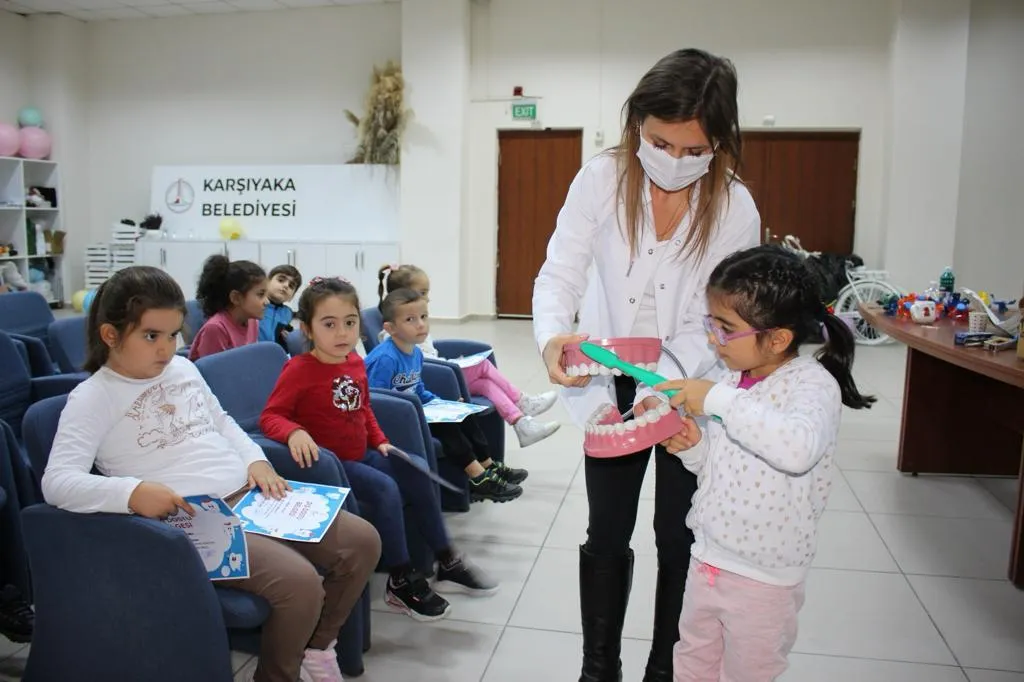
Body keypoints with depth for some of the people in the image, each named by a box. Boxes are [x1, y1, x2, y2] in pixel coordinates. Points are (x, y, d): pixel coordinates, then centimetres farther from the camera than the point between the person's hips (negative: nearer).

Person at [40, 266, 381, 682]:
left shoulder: (183, 368, 15)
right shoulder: (92, 398, -5)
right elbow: (56, 482, -16)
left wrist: (256, 460, 7)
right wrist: (132, 492, -33)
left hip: (251, 496, 7)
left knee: (363, 541, -2)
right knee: (300, 583, -27)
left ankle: (318, 645, 20)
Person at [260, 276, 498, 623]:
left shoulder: (356, 362, 4)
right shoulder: (299, 370, -17)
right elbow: (270, 416, -20)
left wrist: (379, 440, 9)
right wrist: (295, 432, -39)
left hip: (362, 454, 8)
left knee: (417, 471, 4)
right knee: (386, 489, -25)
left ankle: (447, 563, 17)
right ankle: (401, 582, -8)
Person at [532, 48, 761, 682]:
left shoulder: (735, 209, -16)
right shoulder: (602, 178, -14)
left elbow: (715, 322, -14)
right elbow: (561, 273, -16)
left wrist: (666, 381, -31)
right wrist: (554, 336, -37)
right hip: (611, 384, 1)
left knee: (679, 536, 12)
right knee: (607, 535, 11)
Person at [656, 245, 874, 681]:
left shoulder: (814, 383, -19)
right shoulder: (733, 380, 0)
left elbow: (798, 449, -42)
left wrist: (719, 398, -36)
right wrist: (693, 447, -11)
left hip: (763, 577, -6)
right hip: (707, 558, 6)